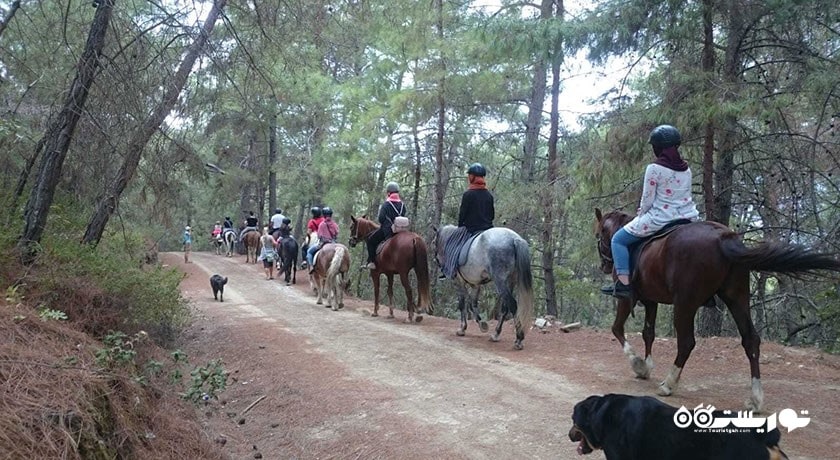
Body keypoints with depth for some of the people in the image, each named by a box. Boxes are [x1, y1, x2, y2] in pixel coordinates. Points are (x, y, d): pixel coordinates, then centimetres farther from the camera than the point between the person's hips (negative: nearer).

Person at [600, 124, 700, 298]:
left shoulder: (654, 169, -12)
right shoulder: (686, 168, 8)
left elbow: (647, 200, -9)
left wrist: (641, 215, 13)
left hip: (660, 218, -6)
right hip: (688, 217, 7)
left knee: (618, 239, 7)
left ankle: (623, 282, -5)